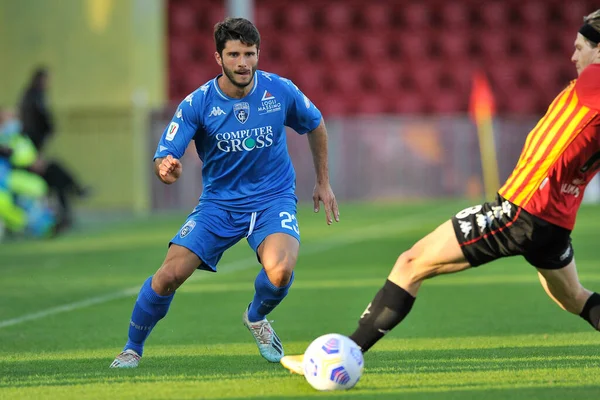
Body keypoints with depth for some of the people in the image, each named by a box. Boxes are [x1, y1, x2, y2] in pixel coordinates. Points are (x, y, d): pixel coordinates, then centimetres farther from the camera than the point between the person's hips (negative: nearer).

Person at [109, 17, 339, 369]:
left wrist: (324, 182, 15)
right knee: (170, 274, -16)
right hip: (219, 203, 0)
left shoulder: (280, 91, -10)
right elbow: (164, 160, -18)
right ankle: (133, 348, 10)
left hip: (273, 198, 0)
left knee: (280, 271, -30)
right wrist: (167, 169, -43)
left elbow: (316, 125, 11)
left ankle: (257, 317, 7)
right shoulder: (197, 104, -14)